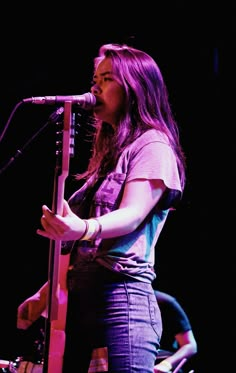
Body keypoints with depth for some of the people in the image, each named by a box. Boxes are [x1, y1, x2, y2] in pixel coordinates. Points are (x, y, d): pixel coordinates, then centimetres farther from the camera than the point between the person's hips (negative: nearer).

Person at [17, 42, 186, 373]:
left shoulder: (153, 145, -2)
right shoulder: (109, 151, 23)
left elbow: (133, 215, -18)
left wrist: (84, 229, -38)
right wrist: (46, 292, 18)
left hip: (122, 295, -8)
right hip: (79, 296, 8)